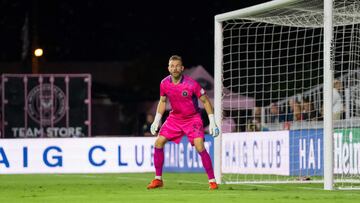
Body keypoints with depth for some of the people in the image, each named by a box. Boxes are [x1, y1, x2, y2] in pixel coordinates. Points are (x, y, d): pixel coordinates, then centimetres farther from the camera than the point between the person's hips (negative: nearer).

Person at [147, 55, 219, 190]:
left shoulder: (191, 84, -22)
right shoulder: (164, 84, -9)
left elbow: (205, 101, -11)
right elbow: (162, 101, 10)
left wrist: (212, 122, -14)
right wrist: (156, 121, 6)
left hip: (193, 118, -5)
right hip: (174, 117, 5)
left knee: (199, 147, -21)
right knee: (158, 142, -4)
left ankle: (212, 181, -10)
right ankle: (158, 179, 9)